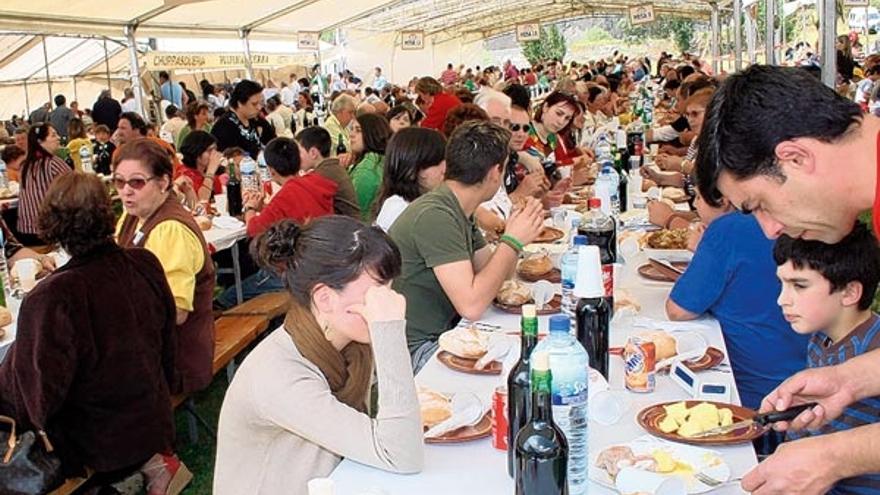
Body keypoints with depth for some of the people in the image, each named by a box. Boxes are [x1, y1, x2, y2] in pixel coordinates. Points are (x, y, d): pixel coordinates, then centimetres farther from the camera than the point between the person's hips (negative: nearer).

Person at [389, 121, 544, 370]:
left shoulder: (460, 210, 8)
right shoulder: (435, 216, -23)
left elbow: (490, 273, 10)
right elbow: (471, 305, -27)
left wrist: (518, 235, -5)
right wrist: (513, 241, -18)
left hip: (444, 332, 9)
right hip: (416, 349, -9)